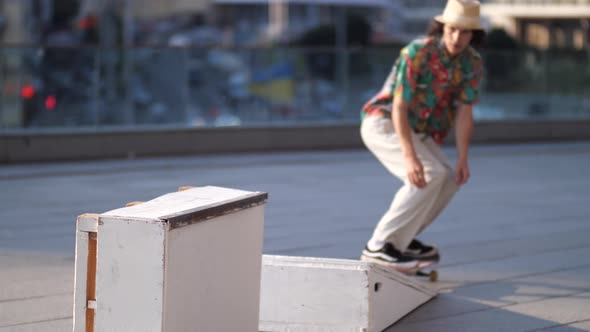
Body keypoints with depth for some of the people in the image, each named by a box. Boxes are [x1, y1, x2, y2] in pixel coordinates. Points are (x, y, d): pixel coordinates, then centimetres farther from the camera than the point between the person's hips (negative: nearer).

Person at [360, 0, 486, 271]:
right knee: (429, 175, -24)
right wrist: (410, 157, -39)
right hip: (382, 121, -7)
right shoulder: (417, 53, -28)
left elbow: (464, 114, -9)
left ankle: (402, 239, 13)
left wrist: (462, 160, -20)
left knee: (448, 179, -3)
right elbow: (399, 107, -30)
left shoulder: (473, 64, -8)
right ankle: (379, 246, -23)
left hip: (416, 131, 8)